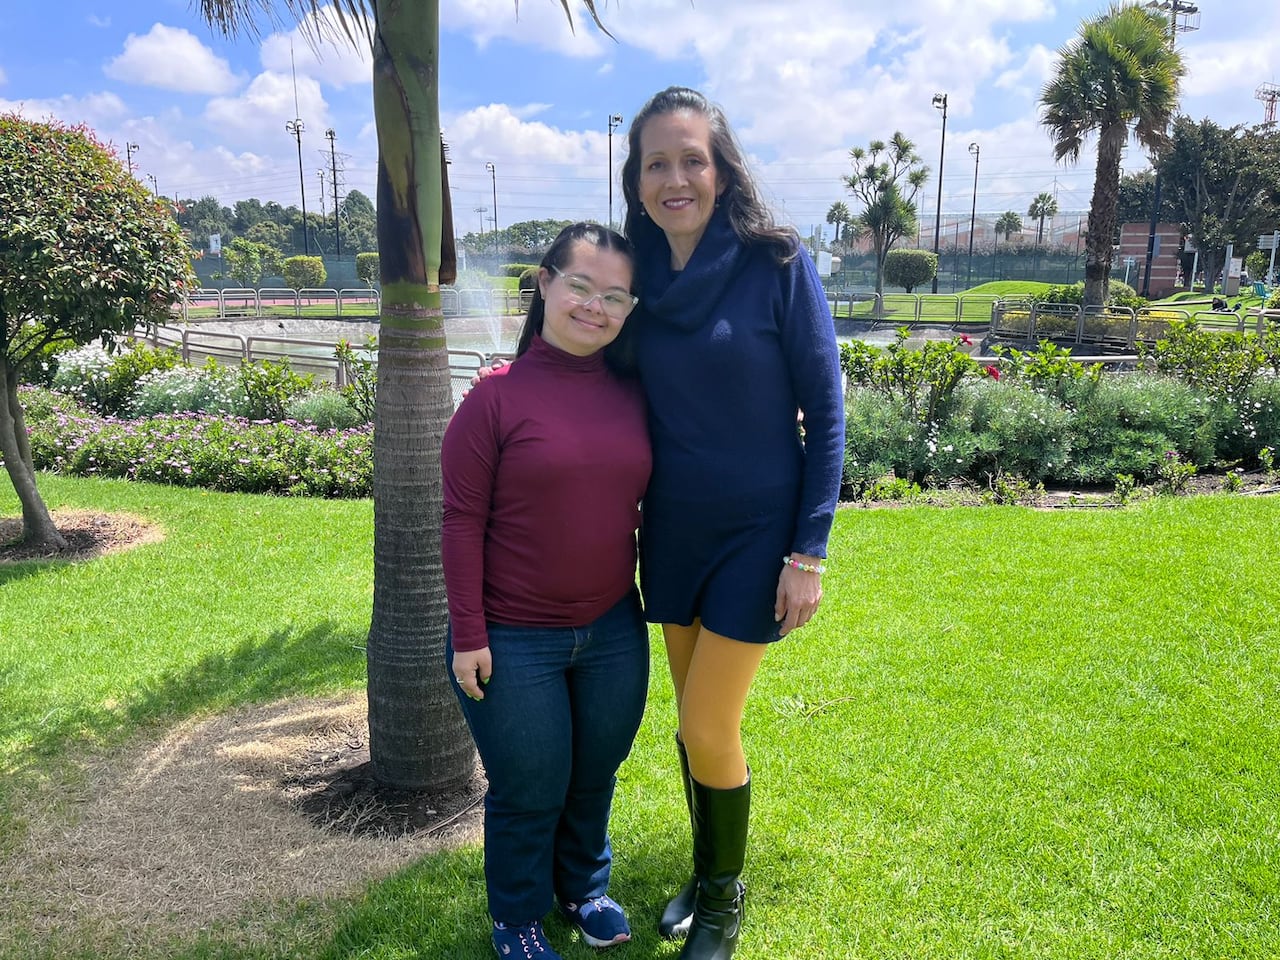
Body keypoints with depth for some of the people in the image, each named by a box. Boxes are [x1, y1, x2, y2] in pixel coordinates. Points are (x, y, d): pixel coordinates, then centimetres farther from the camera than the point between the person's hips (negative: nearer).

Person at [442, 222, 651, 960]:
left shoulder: (634, 396, 0)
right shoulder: (497, 397, -14)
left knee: (595, 778, 21)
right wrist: (468, 636, -12)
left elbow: (649, 502, 8)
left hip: (614, 633, 4)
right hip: (515, 645, -4)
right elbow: (462, 524, -12)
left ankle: (585, 887, 48)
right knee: (529, 793, 12)